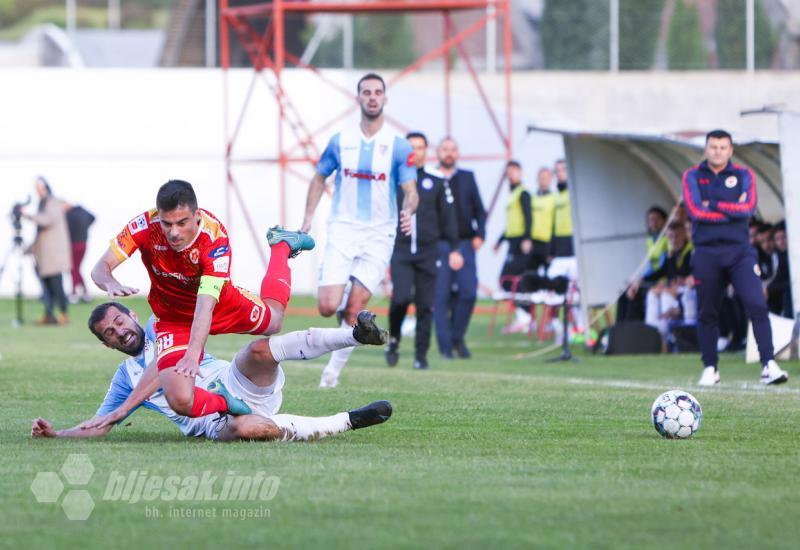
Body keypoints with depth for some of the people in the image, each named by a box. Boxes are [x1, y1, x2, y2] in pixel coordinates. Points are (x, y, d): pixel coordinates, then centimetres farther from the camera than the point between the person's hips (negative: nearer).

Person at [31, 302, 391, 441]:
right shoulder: (124, 378, 28)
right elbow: (98, 426, 28)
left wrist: (125, 407, -7)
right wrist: (56, 434, 11)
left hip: (234, 384, -1)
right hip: (213, 422, 1)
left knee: (259, 349, -36)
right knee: (245, 429, -38)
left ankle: (357, 334, -39)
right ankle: (347, 422, -30)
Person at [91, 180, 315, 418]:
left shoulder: (215, 237, -36)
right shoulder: (145, 226, -30)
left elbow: (205, 304, -42)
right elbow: (101, 268, -24)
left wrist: (192, 355, -54)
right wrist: (110, 284, -49)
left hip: (222, 303, 0)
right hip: (173, 319, 0)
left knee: (273, 320, 31)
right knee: (181, 401, -24)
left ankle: (282, 245, 54)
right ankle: (222, 401, 12)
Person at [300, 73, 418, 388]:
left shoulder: (398, 146, -1)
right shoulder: (340, 142, 5)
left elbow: (410, 191, -4)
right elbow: (319, 179, 17)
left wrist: (408, 211, -26)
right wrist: (308, 218, 9)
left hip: (378, 235, -1)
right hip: (342, 232, 1)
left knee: (354, 309, -6)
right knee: (327, 307, -11)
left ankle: (335, 368, 10)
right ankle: (345, 300, 25)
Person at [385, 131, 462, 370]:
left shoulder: (436, 184, 10)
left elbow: (447, 218, 11)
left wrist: (454, 249, 5)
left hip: (428, 253, 1)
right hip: (400, 251, -1)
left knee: (426, 306, 0)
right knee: (400, 298, -18)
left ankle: (421, 355, 8)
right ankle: (394, 339, 8)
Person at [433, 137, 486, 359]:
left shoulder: (467, 178, 15)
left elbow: (479, 209, 16)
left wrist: (480, 234, 2)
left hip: (465, 243, 2)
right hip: (438, 245, -2)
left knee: (468, 292, -8)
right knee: (440, 297, -5)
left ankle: (457, 338, 11)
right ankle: (445, 347, 1)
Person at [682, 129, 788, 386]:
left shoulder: (744, 175, 8)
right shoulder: (693, 176, 7)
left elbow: (748, 207, -8)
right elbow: (695, 210, -9)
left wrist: (714, 205, -9)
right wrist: (734, 210, -7)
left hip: (739, 251, 0)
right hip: (706, 252, 0)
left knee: (757, 305, -14)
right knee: (707, 313, 5)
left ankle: (768, 365, -17)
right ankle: (710, 369, 16)